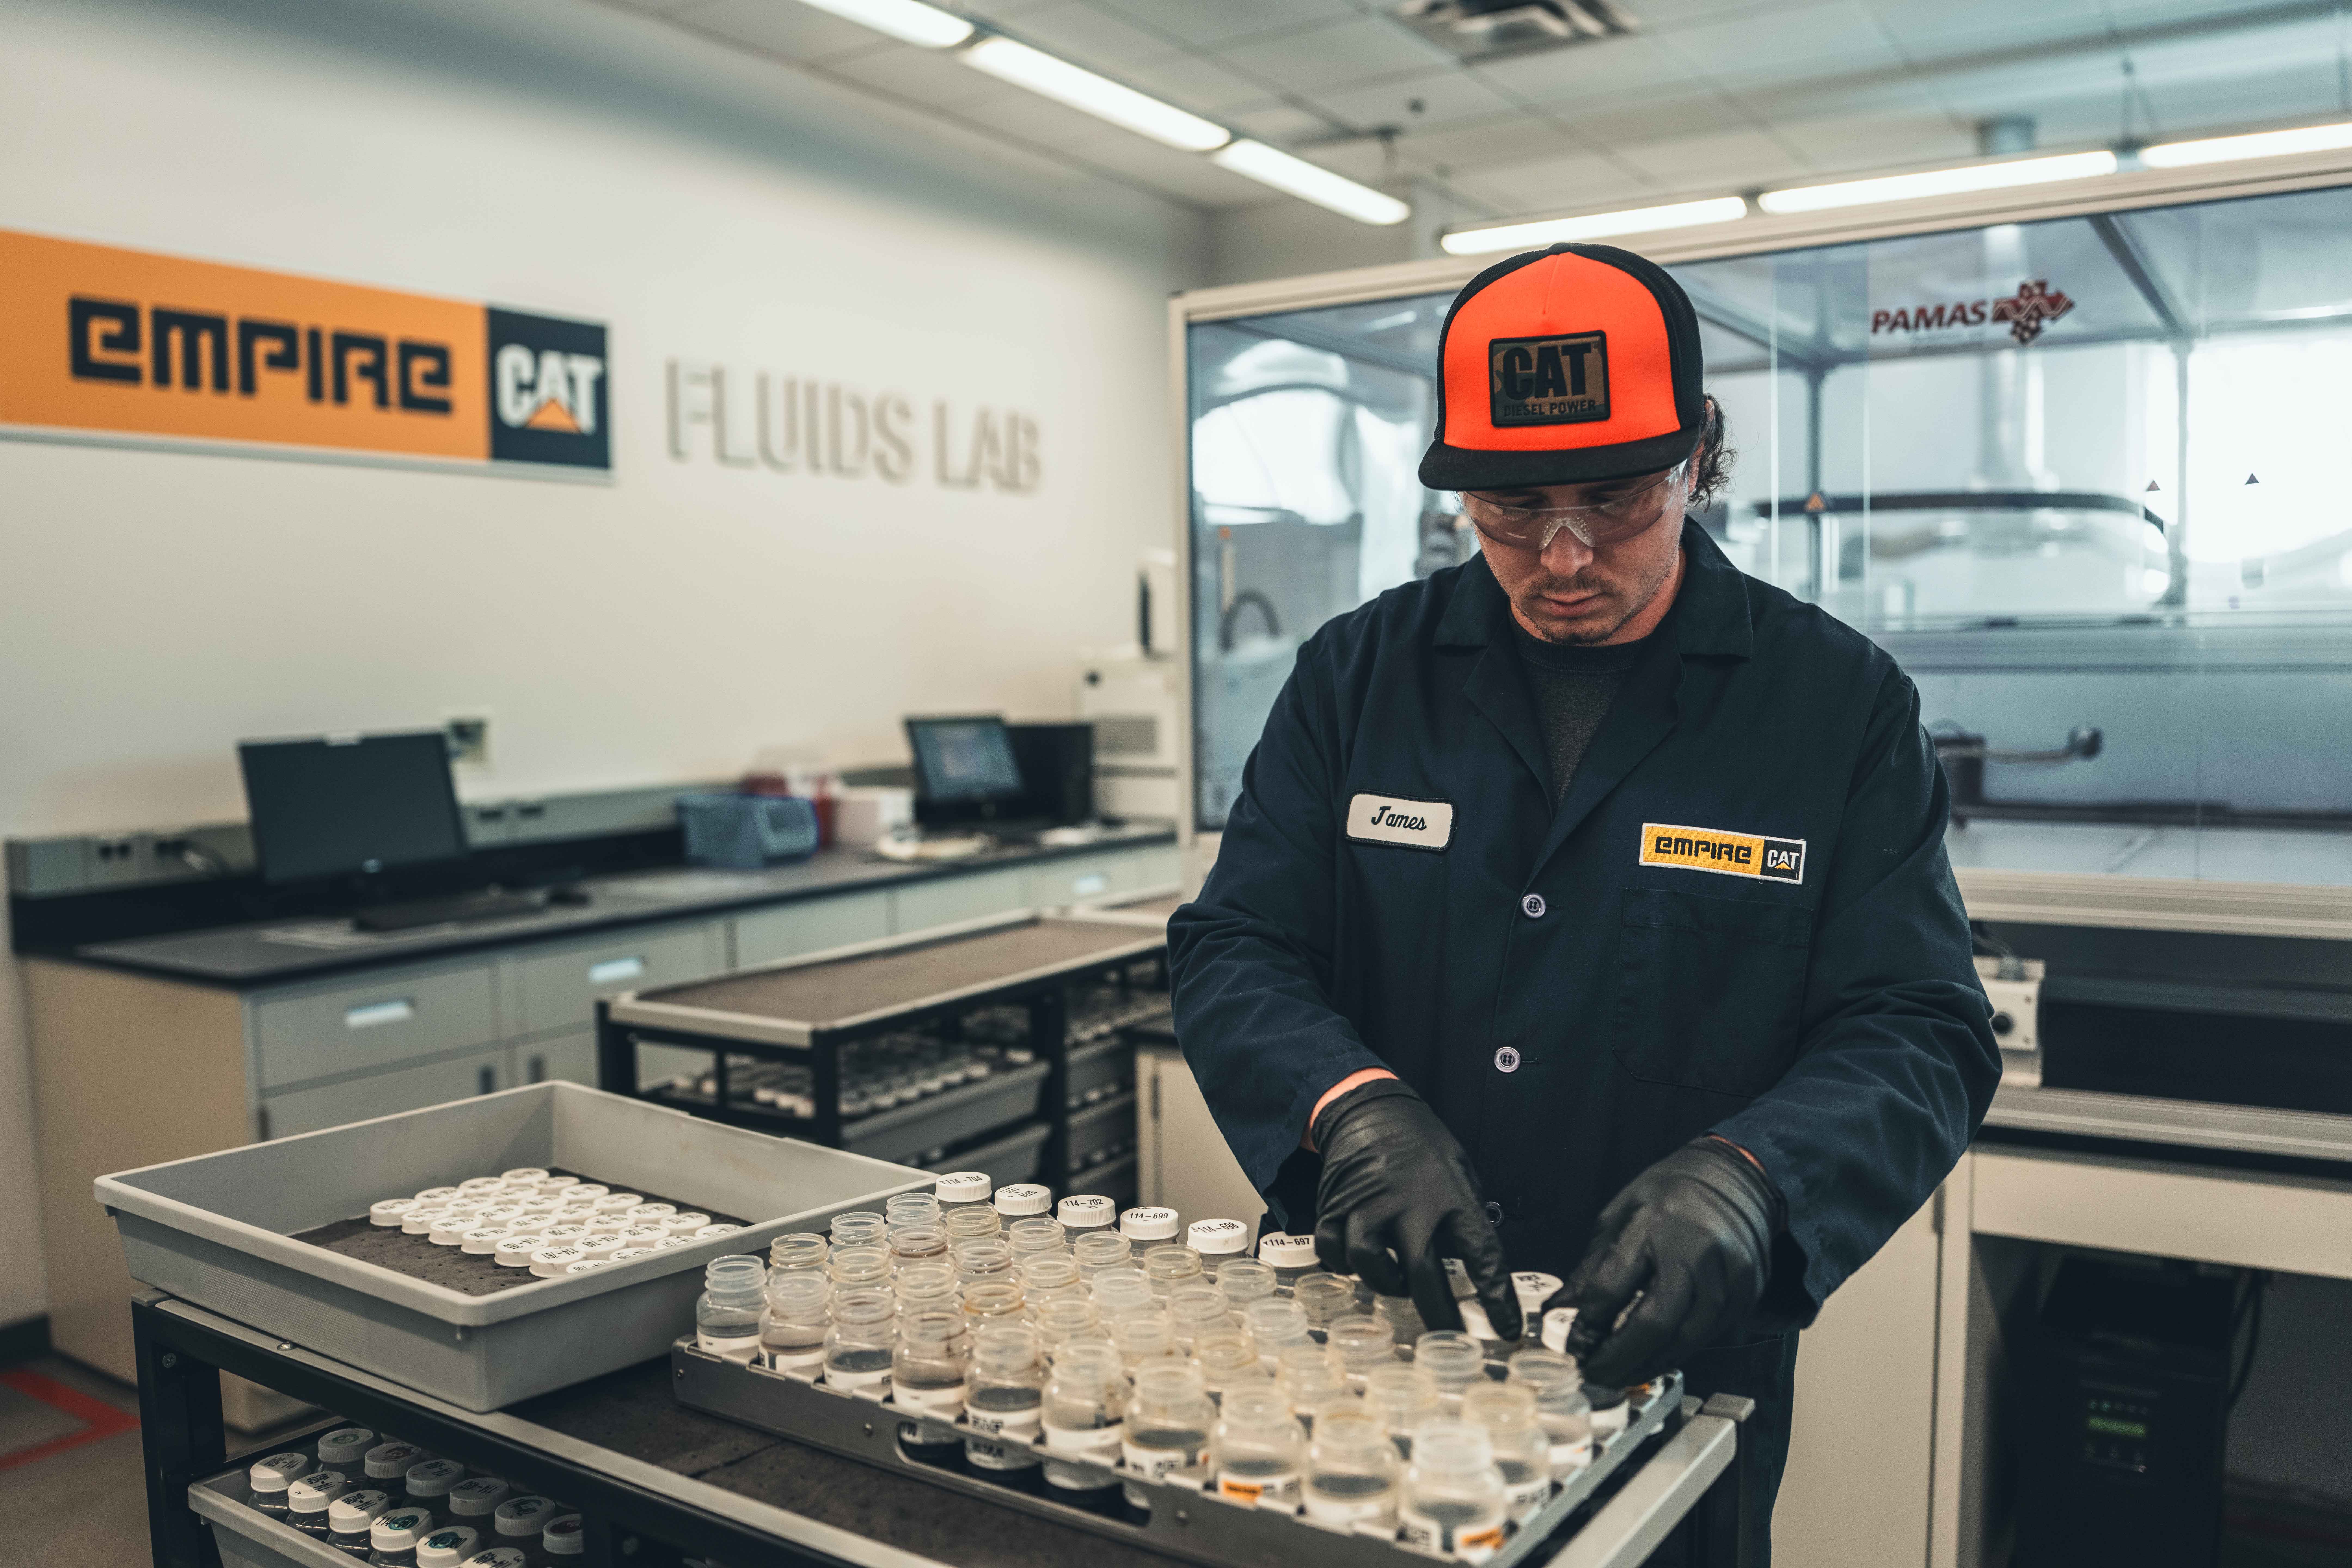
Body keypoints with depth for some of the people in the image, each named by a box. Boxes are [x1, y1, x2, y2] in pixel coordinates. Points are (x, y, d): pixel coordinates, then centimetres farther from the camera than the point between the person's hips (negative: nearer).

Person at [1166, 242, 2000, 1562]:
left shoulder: (1841, 702, -6)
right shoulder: (1359, 674, -1)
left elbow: (1917, 1033, -9)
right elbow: (1233, 951, -4)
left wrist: (1747, 1176, -29)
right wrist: (1353, 1104, -24)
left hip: (1677, 1372, -1)